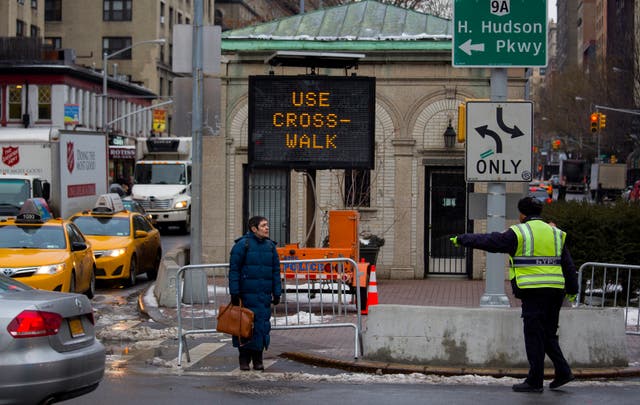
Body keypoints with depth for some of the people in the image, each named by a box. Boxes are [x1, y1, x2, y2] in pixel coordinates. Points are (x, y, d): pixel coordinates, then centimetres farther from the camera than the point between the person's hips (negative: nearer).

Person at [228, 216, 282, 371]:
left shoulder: (270, 246, 11)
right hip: (246, 294, -4)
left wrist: (277, 293, 10)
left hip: (264, 295, 4)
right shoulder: (242, 245, -4)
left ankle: (258, 360, 11)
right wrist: (234, 293, -10)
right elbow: (234, 270, -6)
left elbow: (276, 271, 15)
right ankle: (244, 360, 9)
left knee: (262, 326, 2)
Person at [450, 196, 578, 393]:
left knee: (534, 335, -2)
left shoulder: (518, 233, -3)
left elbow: (488, 241, 1)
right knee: (548, 334, 17)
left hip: (533, 292, -6)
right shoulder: (555, 233, 15)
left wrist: (462, 239, 13)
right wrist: (572, 290, 26)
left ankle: (535, 381, 0)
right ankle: (563, 371, 9)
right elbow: (568, 264, 18)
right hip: (555, 290, 6)